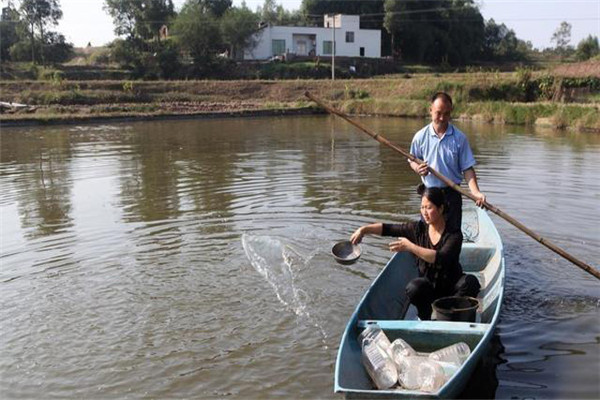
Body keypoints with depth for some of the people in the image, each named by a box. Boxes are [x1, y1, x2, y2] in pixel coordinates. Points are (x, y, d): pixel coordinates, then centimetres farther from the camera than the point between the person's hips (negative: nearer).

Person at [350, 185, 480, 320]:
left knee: (469, 281, -32)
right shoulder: (418, 228, -3)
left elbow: (441, 259, -31)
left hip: (450, 289, -2)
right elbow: (387, 228, -6)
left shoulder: (454, 233, -15)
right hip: (428, 288, 2)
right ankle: (427, 320, -3)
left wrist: (411, 247, -35)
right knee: (414, 287, -32)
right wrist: (364, 229, -21)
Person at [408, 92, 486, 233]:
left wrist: (475, 192, -19)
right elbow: (412, 160, 10)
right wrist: (418, 168, -14)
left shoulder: (459, 138, -6)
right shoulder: (421, 136, -3)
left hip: (452, 194, -1)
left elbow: (467, 169, -5)